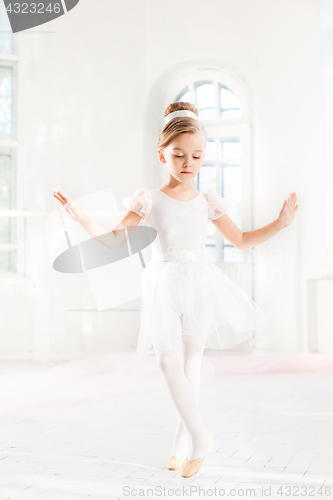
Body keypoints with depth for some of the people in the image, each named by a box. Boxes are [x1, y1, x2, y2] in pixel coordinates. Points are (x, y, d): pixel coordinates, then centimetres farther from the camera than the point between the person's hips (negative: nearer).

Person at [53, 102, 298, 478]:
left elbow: (241, 240, 14)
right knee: (169, 365, -9)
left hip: (200, 286, 1)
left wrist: (280, 223, 7)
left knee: (190, 365, 4)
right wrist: (79, 217, -11)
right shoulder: (149, 201, -1)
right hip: (164, 288, -1)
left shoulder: (207, 202, 5)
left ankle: (183, 444, 16)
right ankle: (199, 437, 5)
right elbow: (114, 239, 0)